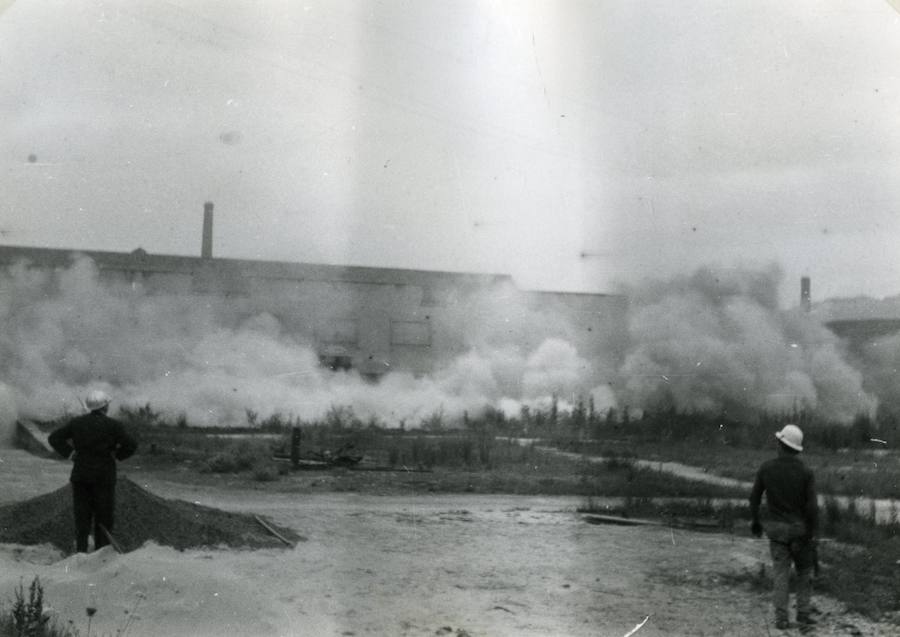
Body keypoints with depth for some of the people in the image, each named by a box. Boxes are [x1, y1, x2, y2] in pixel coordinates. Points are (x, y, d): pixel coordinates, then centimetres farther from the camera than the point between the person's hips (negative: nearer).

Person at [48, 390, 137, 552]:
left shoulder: (77, 423, 3)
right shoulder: (113, 425, -8)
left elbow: (54, 438, 5)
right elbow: (131, 445, -12)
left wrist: (69, 453, 6)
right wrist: (116, 455, 1)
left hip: (80, 474, 3)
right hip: (104, 475, -3)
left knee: (82, 513, 9)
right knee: (103, 515, 6)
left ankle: (81, 549, 4)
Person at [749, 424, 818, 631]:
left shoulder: (766, 468, -7)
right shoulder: (806, 472, -13)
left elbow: (754, 496, 1)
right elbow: (812, 507, -15)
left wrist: (754, 521, 17)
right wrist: (812, 534, -6)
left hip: (776, 529, 1)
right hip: (800, 529, -1)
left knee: (780, 574, 7)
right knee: (804, 573, 15)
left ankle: (781, 619, 3)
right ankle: (803, 616, 13)